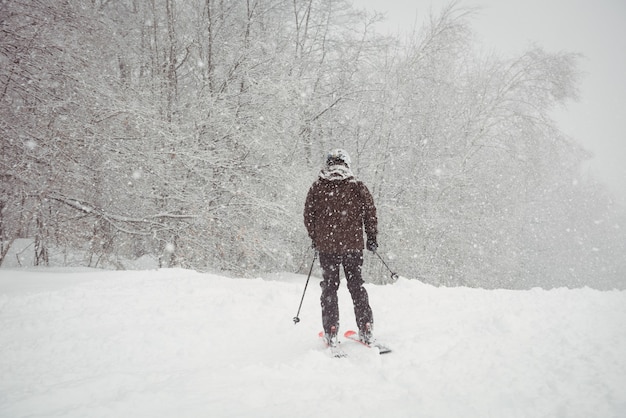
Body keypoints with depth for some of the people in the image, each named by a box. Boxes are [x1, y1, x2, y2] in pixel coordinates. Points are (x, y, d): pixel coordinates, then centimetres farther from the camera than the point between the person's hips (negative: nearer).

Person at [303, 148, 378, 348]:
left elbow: (308, 215, 4)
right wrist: (372, 238, 11)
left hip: (326, 245, 0)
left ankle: (331, 333, 6)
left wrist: (315, 239, 16)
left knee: (329, 287, 8)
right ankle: (366, 331, 12)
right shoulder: (358, 186, 1)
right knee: (356, 285, 11)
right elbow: (370, 212, 1)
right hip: (353, 244, 1)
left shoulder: (317, 187, 2)